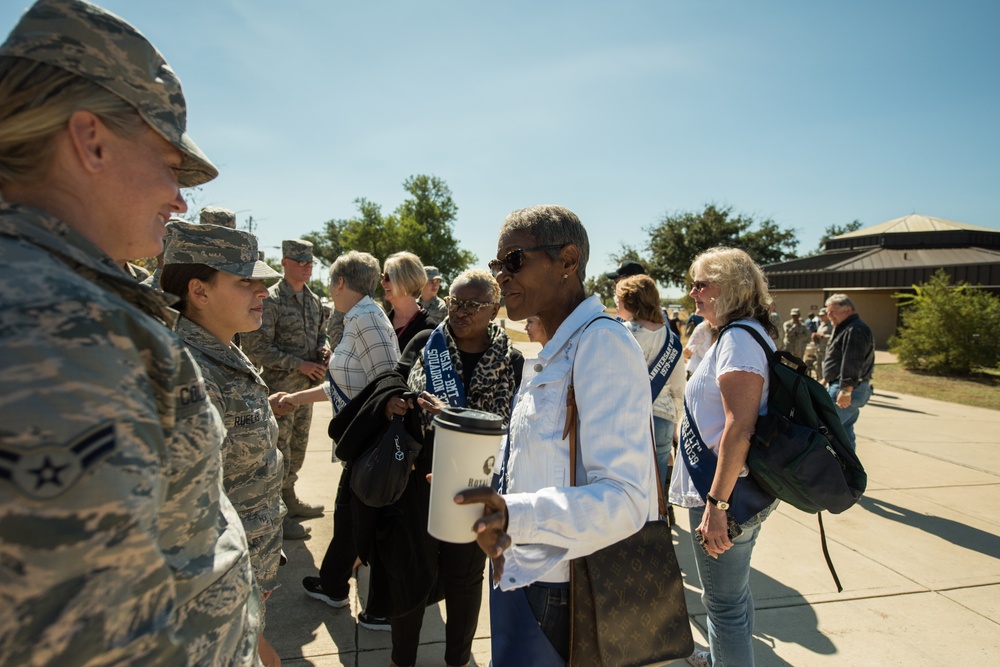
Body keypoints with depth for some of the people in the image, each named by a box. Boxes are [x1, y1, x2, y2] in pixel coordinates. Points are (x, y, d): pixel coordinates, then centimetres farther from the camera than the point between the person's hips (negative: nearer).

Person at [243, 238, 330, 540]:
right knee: (279, 452, 0)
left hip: (307, 386, 7)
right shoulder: (271, 299, -13)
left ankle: (289, 498, 34)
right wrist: (299, 364, -19)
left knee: (298, 447, 17)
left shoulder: (313, 300, 10)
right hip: (280, 386, -7)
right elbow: (255, 347, -18)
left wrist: (324, 348, -2)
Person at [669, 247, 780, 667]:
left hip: (726, 491, -11)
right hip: (741, 491, 11)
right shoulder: (743, 334, 13)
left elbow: (739, 427, -27)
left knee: (725, 602, 4)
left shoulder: (738, 337, -19)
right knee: (733, 592, 26)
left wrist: (716, 504, -25)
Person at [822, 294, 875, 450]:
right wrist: (826, 379, 28)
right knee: (845, 432, 14)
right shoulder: (844, 329, 20)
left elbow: (852, 363, -25)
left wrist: (846, 390, -28)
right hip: (849, 389, 11)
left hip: (847, 389, -11)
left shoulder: (855, 330, -16)